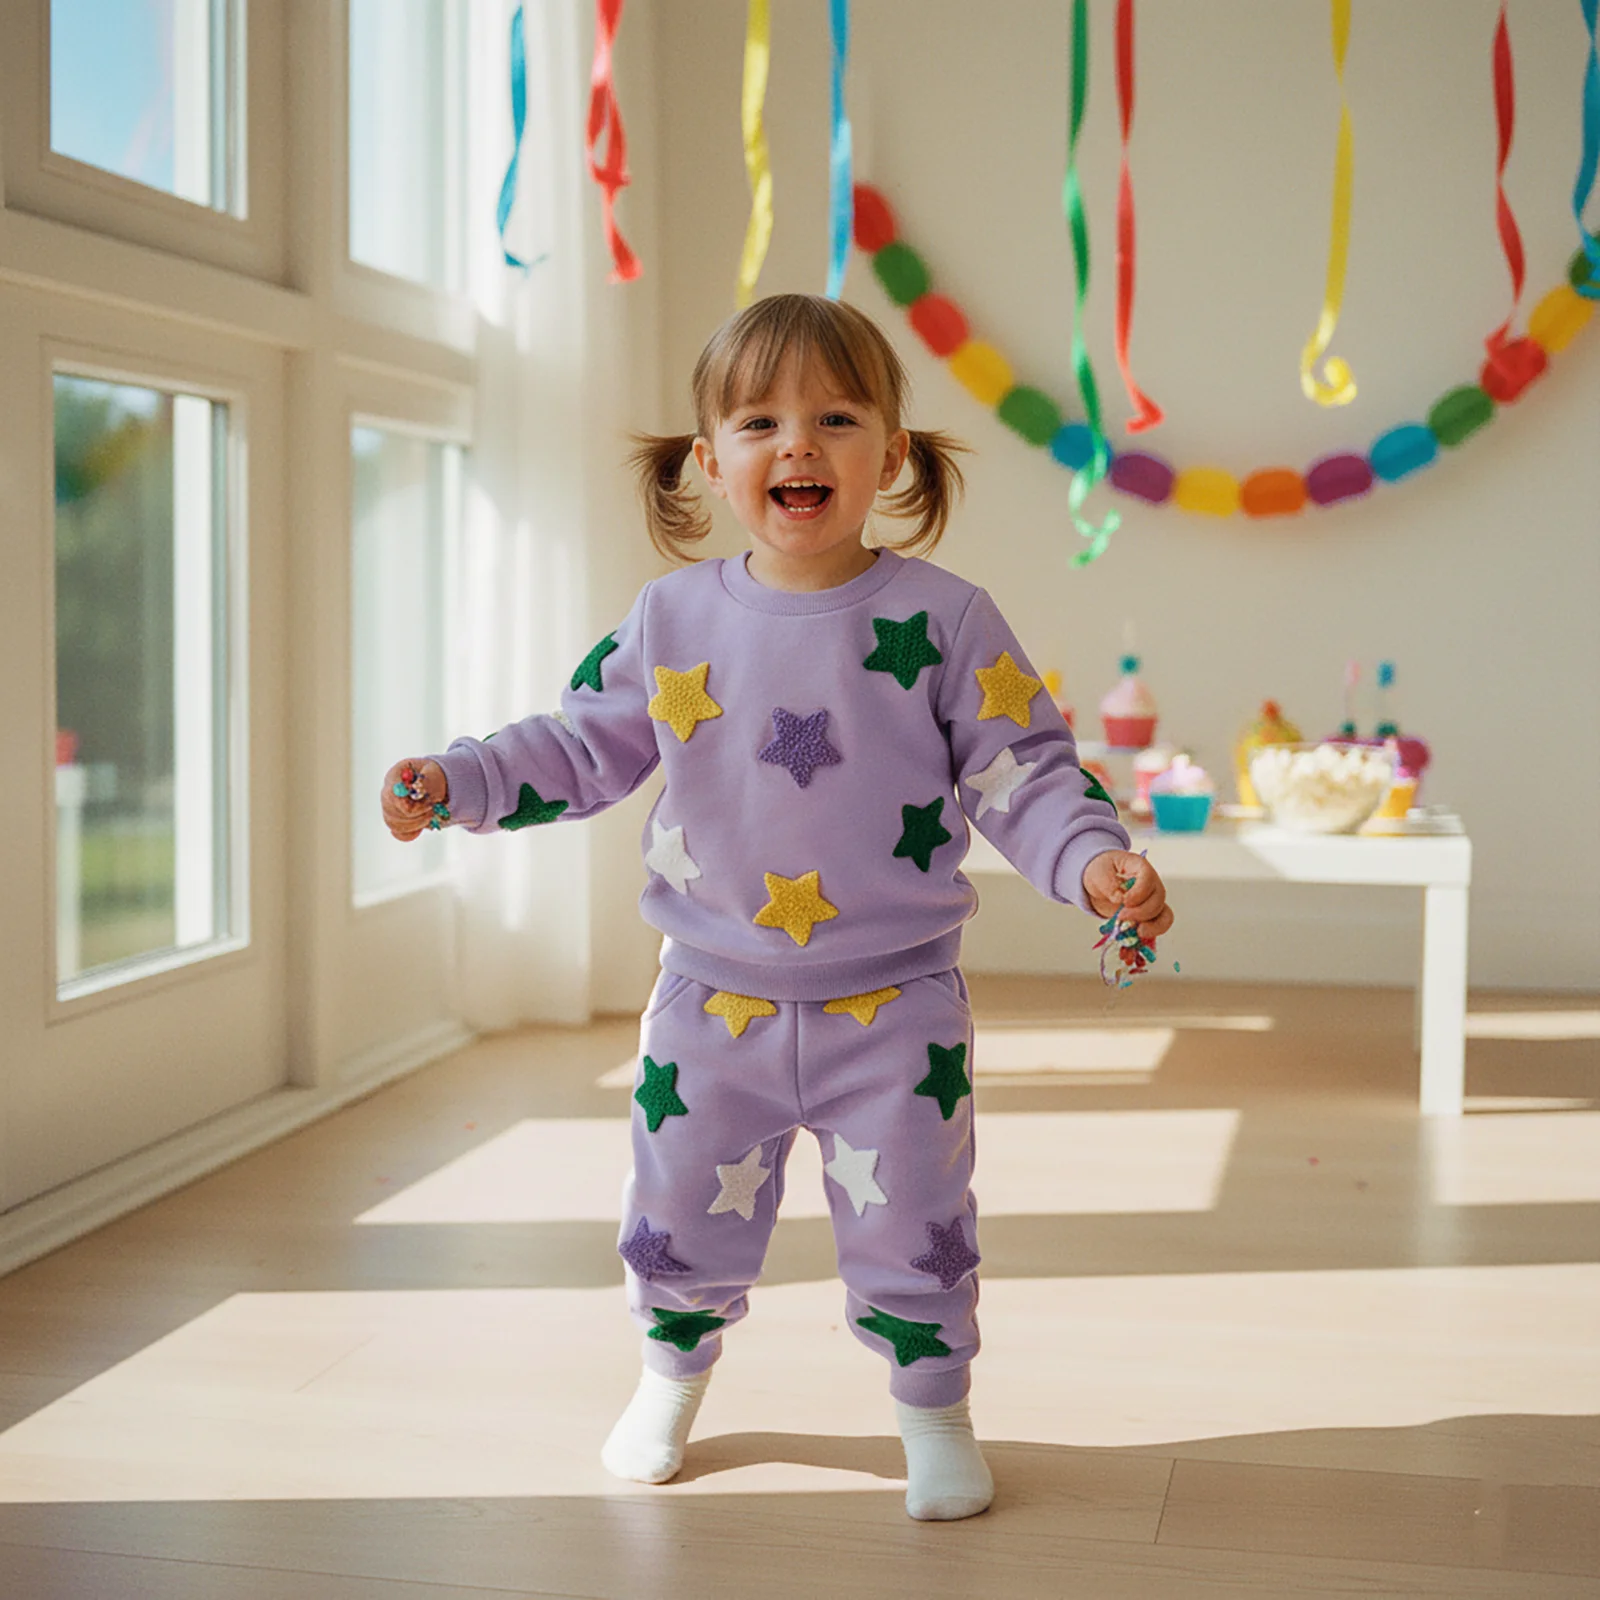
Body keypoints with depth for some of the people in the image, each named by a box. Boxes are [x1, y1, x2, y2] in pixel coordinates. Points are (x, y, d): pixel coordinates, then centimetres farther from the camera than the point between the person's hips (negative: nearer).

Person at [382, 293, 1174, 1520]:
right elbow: (585, 747, 6)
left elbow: (1022, 771, -7)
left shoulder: (942, 619, -9)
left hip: (892, 1004, -2)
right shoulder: (672, 619, -2)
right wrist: (455, 782, -6)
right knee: (681, 1212, 15)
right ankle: (673, 1373, 43)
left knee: (912, 1225, 6)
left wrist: (1094, 860, -23)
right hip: (714, 1000, 2)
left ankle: (934, 1408, 31)